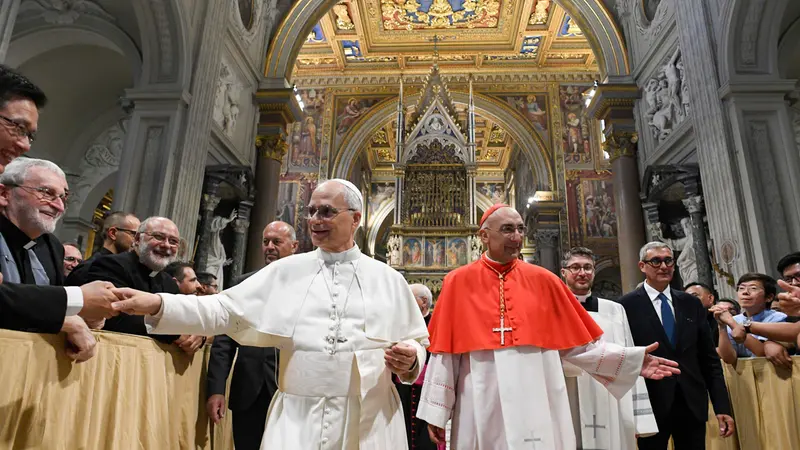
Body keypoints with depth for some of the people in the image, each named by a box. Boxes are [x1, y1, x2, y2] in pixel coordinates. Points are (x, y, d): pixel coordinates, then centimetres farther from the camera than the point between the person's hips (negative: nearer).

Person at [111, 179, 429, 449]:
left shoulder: (389, 279, 4)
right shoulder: (285, 272, 4)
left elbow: (417, 342, 8)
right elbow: (225, 310, 0)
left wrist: (409, 360, -14)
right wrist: (157, 304, -12)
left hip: (370, 422, 0)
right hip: (296, 420, 0)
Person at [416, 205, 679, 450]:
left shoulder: (543, 280, 4)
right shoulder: (458, 282, 0)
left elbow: (576, 343, 6)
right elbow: (444, 351, 0)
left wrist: (631, 360, -3)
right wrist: (436, 411, -1)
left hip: (538, 406, 2)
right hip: (482, 410, -1)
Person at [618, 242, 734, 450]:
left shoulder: (692, 304, 7)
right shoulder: (627, 306, -7)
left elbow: (709, 359, 8)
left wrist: (722, 406, 5)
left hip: (692, 404, 4)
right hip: (650, 405, -4)